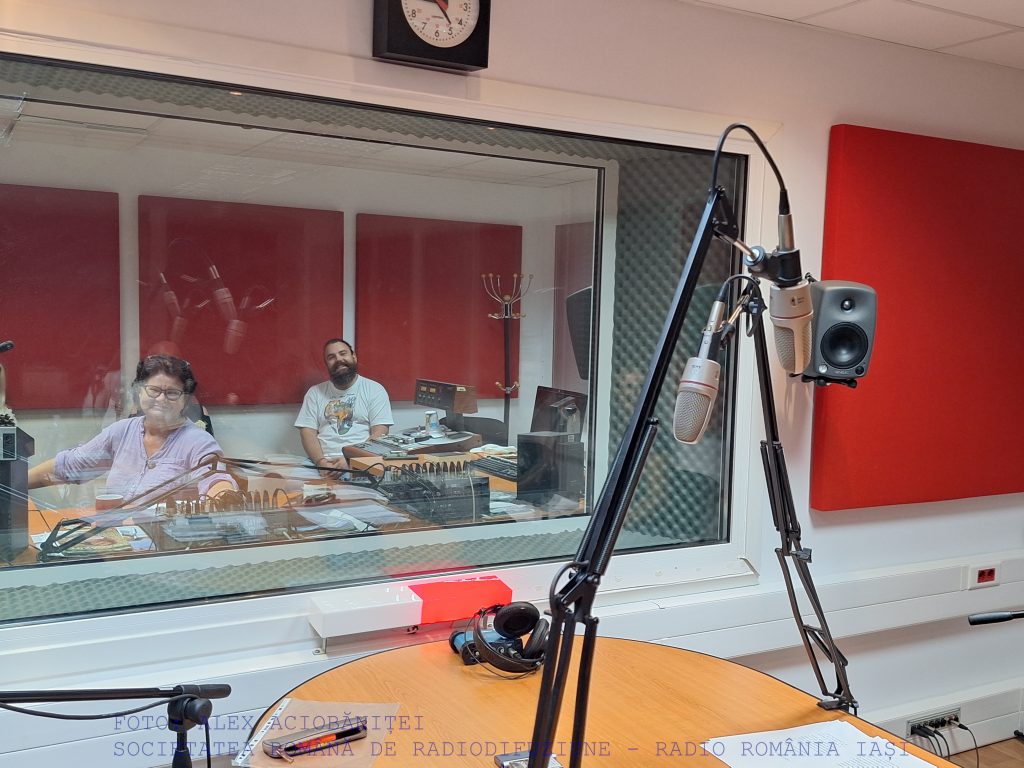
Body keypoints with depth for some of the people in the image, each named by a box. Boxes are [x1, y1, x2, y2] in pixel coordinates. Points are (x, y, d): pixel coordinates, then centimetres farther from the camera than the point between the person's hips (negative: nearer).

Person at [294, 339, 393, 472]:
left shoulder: (375, 390, 7)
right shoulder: (315, 392, 15)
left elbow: (379, 434, -1)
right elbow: (307, 432, 8)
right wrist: (320, 461, -11)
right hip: (323, 463, 2)